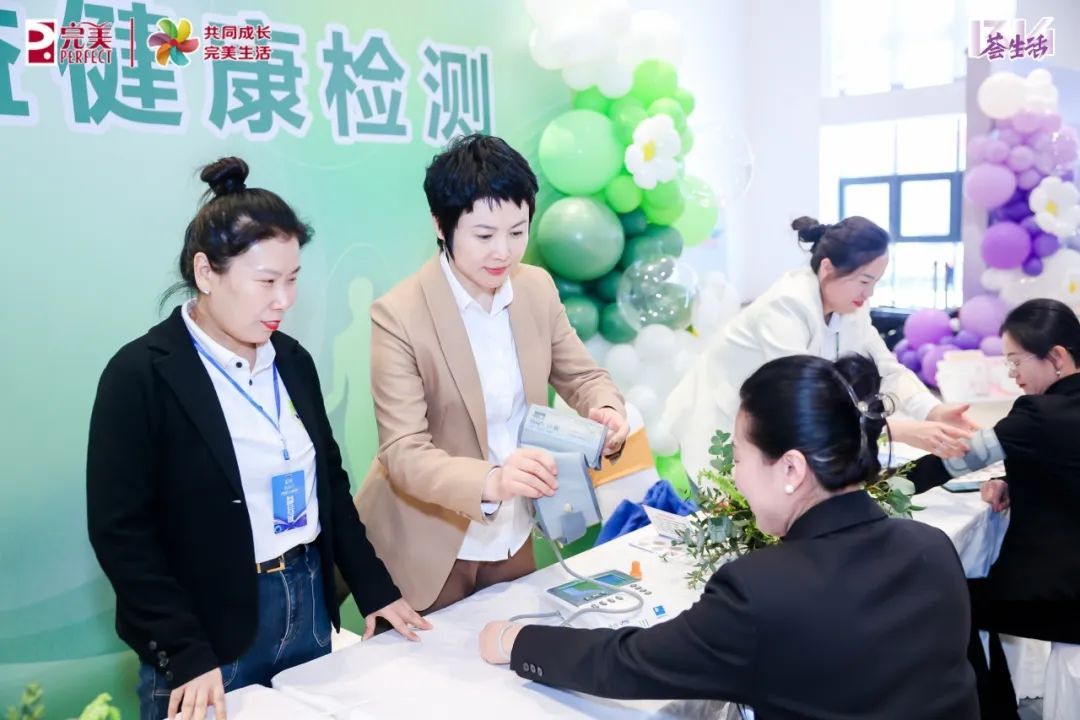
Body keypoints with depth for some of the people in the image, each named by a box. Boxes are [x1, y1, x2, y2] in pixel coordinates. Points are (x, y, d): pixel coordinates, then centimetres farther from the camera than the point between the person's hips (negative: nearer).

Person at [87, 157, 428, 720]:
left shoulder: (292, 360, 5)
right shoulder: (140, 375, -13)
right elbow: (121, 532, -14)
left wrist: (374, 589, 6)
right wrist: (185, 655, -18)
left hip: (308, 606, 6)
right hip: (210, 632, -5)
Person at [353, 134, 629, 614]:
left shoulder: (538, 288, -3)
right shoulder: (398, 314, -20)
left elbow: (582, 375, 7)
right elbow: (403, 453, -23)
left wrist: (605, 411, -17)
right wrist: (491, 481, -41)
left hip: (512, 537, 5)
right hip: (428, 551, -5)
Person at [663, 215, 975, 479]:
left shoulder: (849, 308, -4)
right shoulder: (786, 305, -29)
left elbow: (889, 370, -5)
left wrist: (936, 413, -24)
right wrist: (903, 431, -40)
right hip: (716, 431, -7)